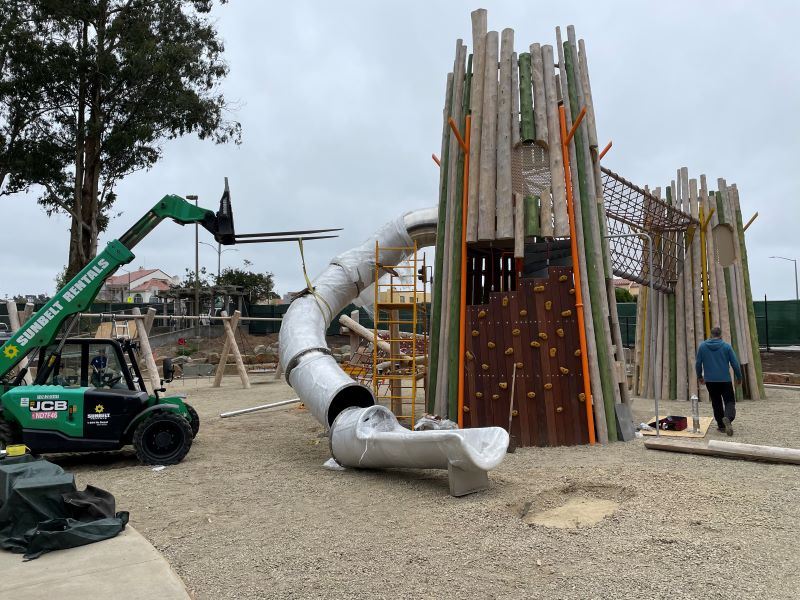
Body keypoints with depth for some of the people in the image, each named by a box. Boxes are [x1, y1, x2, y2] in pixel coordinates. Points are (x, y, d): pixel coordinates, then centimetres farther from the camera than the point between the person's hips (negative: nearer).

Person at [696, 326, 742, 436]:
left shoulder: (702, 346, 1)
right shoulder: (726, 346, -3)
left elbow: (698, 363, 4)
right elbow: (735, 363, -1)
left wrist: (699, 376, 19)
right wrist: (739, 377, 12)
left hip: (710, 381, 2)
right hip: (725, 380, -2)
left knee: (716, 403, 13)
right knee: (730, 401, 3)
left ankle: (721, 425, 15)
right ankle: (728, 417, -25)